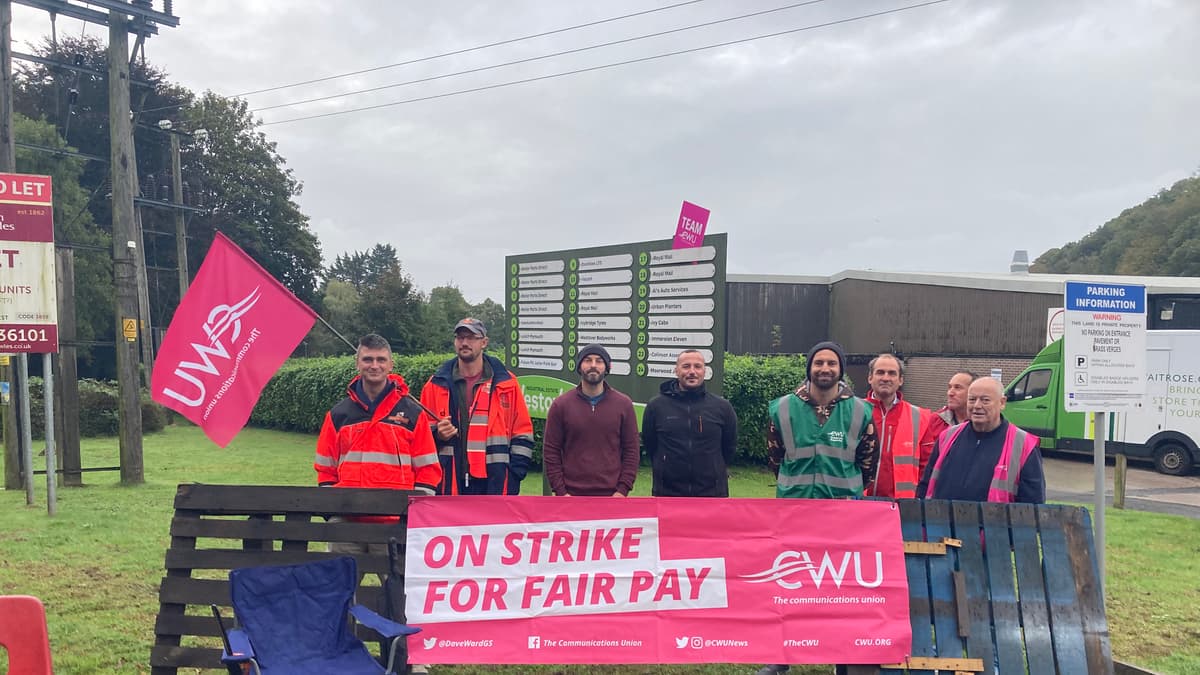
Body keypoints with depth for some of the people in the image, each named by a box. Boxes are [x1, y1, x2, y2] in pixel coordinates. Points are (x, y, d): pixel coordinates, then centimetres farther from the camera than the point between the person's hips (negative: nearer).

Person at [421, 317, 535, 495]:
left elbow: (522, 434, 5)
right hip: (449, 482, 2)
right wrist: (436, 434, -9)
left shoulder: (506, 383, 4)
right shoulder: (437, 385, 8)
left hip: (494, 482, -1)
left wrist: (515, 474, -4)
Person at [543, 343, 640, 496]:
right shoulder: (561, 405, 1)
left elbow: (632, 450, 3)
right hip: (572, 495, 0)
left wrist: (623, 490, -5)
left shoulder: (624, 404, 2)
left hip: (611, 495, 0)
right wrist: (560, 491, -6)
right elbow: (551, 451, 1)